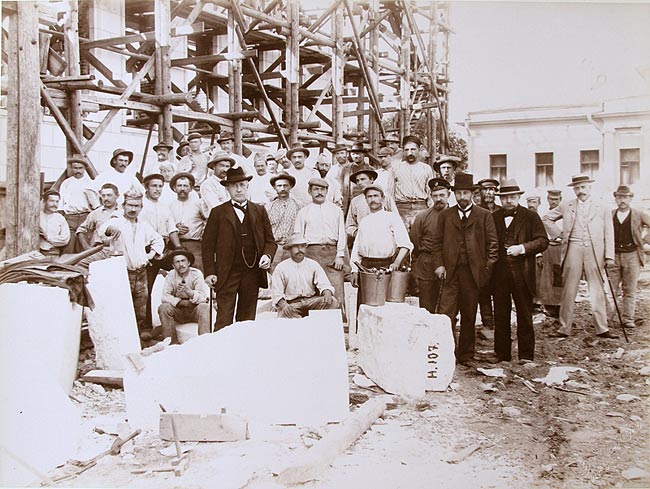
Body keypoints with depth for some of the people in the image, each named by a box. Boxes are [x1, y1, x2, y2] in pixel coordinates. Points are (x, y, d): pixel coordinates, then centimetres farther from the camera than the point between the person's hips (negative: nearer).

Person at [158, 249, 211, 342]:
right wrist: (182, 302, -21)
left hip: (195, 309, -2)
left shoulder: (196, 274, -11)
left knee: (204, 307, -32)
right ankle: (172, 343, -19)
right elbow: (165, 297, -13)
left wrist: (188, 291, -39)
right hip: (178, 312, 2)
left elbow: (203, 298, -22)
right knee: (163, 308, -23)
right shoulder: (171, 276, -4)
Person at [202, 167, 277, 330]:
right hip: (227, 274, -3)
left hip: (253, 272, 3)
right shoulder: (218, 212, 5)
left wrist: (267, 255, -7)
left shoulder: (259, 211, 12)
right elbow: (208, 244, 2)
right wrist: (210, 272, -6)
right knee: (224, 319, -5)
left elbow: (270, 240, 14)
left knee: (247, 319, 9)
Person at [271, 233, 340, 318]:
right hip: (291, 304, -2)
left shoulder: (313, 265, 11)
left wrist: (327, 293, -24)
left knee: (332, 302, -25)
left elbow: (324, 284, 2)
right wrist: (284, 305, -23)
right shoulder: (281, 268, 6)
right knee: (285, 313, -37)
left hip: (312, 301, 2)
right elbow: (277, 293, -1)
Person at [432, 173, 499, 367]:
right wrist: (439, 265, -2)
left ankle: (466, 356, 18)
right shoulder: (445, 215, 11)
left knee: (469, 317, 8)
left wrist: (487, 269, -3)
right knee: (446, 315, -6)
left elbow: (492, 244, 4)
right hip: (450, 272, 0)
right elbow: (437, 242, 10)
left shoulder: (484, 216, 6)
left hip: (473, 273, 0)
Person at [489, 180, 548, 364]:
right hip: (499, 274, 3)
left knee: (525, 315, 2)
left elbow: (543, 241, -2)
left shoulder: (530, 216, 4)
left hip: (522, 274, -2)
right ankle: (501, 353, 17)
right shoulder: (493, 217, 12)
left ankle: (526, 355, 10)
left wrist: (522, 248, -15)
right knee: (500, 315, 8)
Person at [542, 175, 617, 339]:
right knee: (568, 291, 1)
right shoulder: (566, 206, 12)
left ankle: (602, 328, 7)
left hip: (594, 251, 0)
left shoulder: (602, 209, 10)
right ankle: (564, 329, 6)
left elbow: (609, 234, 7)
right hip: (573, 250, 1)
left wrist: (609, 256, -2)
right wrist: (559, 232, 7)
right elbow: (545, 219, 20)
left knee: (597, 291, 1)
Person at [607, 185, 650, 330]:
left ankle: (628, 319, 7)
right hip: (613, 256, 1)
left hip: (632, 256, -1)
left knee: (630, 290, 3)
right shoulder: (609, 215, 7)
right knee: (610, 289, 1)